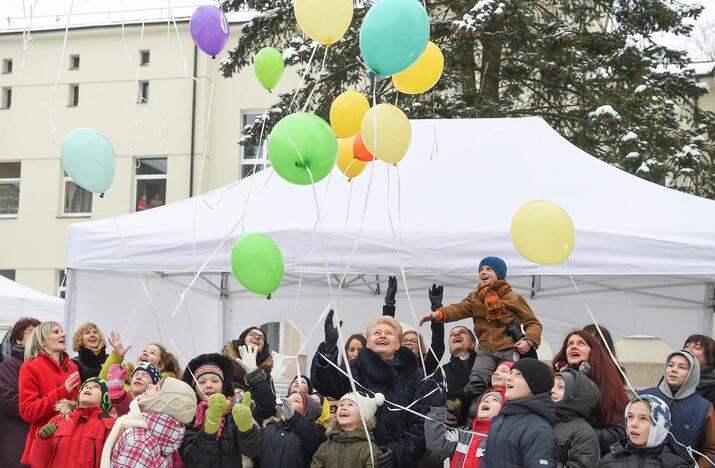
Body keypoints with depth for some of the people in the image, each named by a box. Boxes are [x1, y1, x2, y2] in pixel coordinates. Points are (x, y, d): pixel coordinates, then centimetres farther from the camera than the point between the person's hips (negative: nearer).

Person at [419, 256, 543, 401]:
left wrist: (529, 341, -16)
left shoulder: (513, 298, 3)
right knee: (475, 383, -19)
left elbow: (533, 323, 4)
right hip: (486, 351, 2)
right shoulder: (475, 298, 13)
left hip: (509, 351, -2)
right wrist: (438, 314, -25)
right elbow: (458, 309, -5)